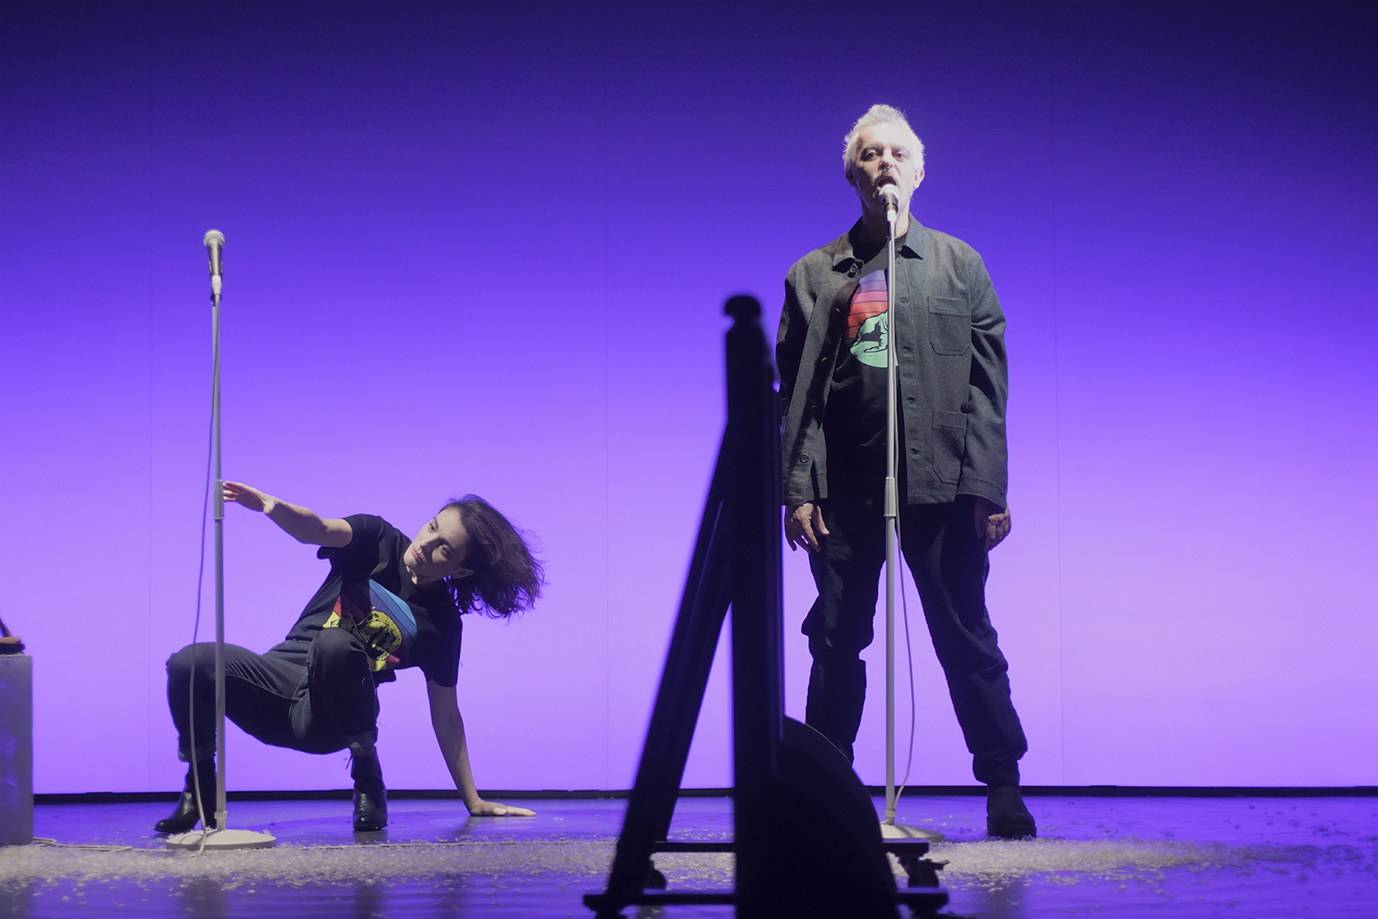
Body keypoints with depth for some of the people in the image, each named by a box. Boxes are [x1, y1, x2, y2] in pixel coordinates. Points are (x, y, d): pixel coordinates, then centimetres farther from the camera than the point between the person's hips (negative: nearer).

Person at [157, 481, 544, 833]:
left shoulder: (441, 624, 0)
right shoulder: (379, 540, 0)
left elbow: (445, 714, 7)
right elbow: (319, 530, -20)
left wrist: (473, 800, 7)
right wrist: (273, 507, -44)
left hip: (326, 723, -2)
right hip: (279, 683, 2)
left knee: (334, 643, -36)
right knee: (190, 663, -28)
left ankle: (369, 784, -17)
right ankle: (200, 787, -1)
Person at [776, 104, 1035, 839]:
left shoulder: (958, 265, 10)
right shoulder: (814, 275, 10)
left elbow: (987, 383, 5)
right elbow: (796, 391, 6)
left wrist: (987, 488, -4)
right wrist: (798, 490, -4)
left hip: (942, 483, -1)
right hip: (844, 489, 1)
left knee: (966, 639, 1)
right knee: (836, 641, 3)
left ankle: (1003, 786, 9)